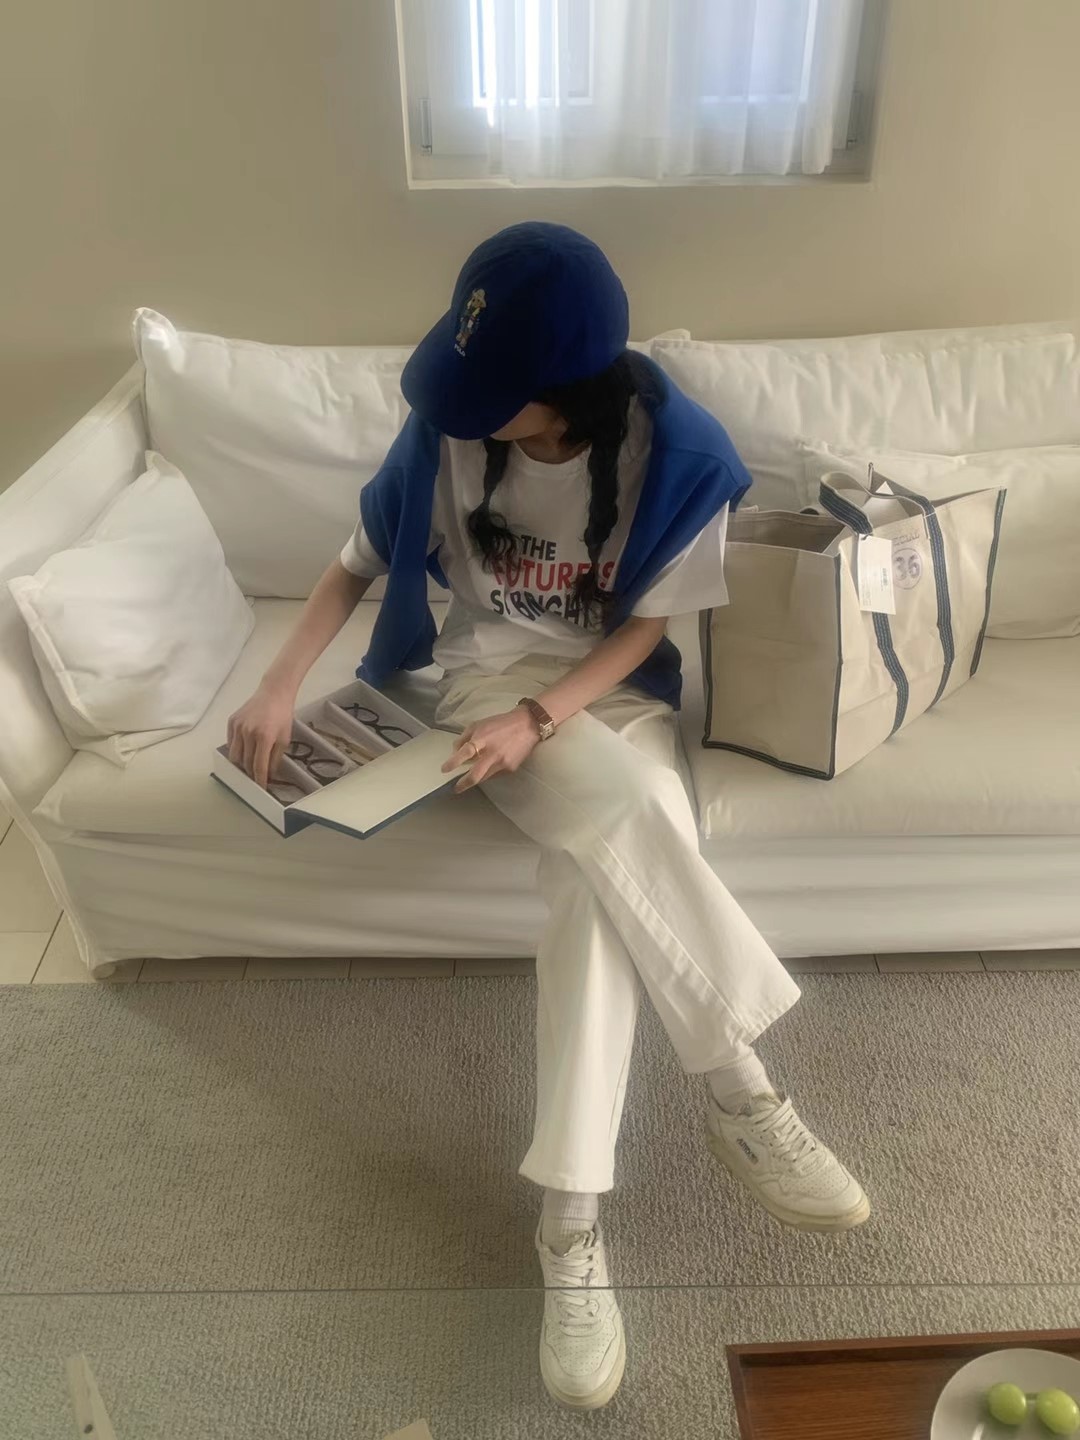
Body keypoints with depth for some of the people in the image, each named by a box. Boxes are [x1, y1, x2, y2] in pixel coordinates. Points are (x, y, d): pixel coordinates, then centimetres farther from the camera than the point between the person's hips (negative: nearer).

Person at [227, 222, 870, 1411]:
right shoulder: (449, 428, -10)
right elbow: (360, 561, 1)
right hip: (490, 670, 0)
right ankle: (742, 1095, -17)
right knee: (624, 815, -33)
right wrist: (281, 684, -11)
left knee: (601, 876, -30)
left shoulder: (677, 451, -14)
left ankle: (569, 1220, -18)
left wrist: (542, 720, -22)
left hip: (617, 690, 1)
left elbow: (646, 624, -8)